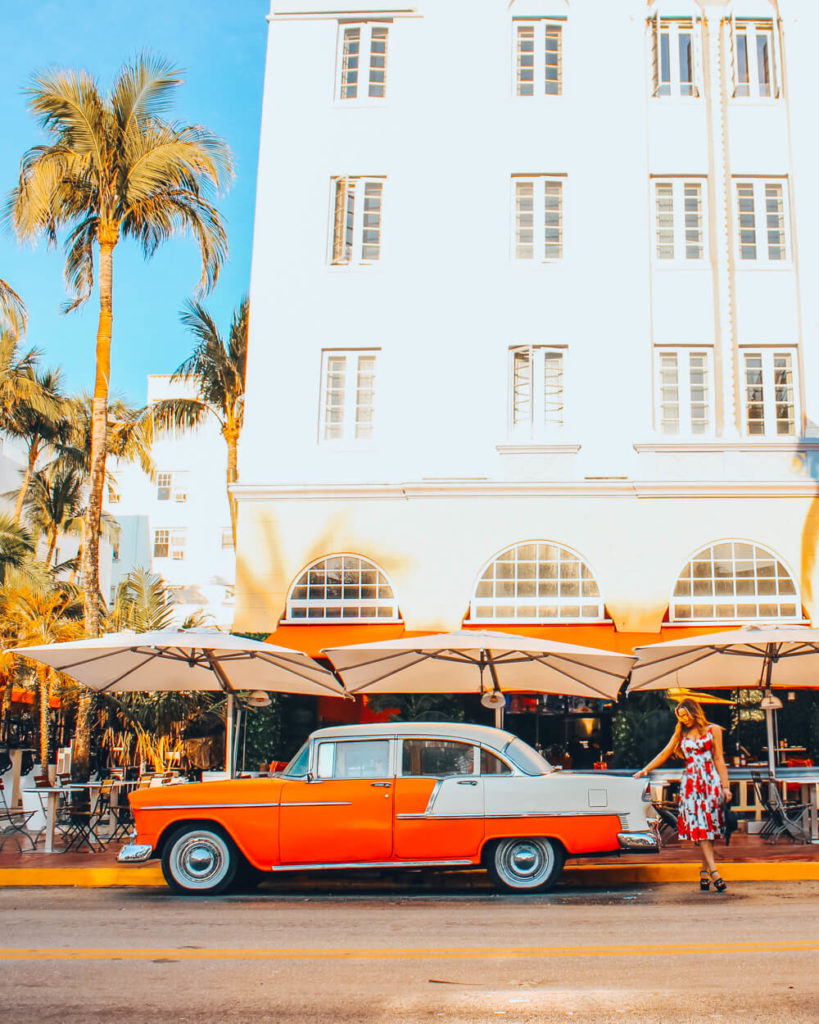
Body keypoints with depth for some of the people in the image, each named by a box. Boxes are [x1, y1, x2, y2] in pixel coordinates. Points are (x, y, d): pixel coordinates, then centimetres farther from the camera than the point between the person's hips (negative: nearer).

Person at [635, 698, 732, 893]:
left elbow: (719, 759, 7)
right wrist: (645, 770, 14)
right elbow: (664, 754, 20)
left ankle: (705, 872, 1)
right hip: (690, 782, 2)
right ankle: (714, 872, -16)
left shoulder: (713, 730, 9)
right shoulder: (680, 734, 17)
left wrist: (725, 786, 1)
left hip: (710, 781, -2)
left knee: (708, 826, -4)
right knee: (698, 826, -11)